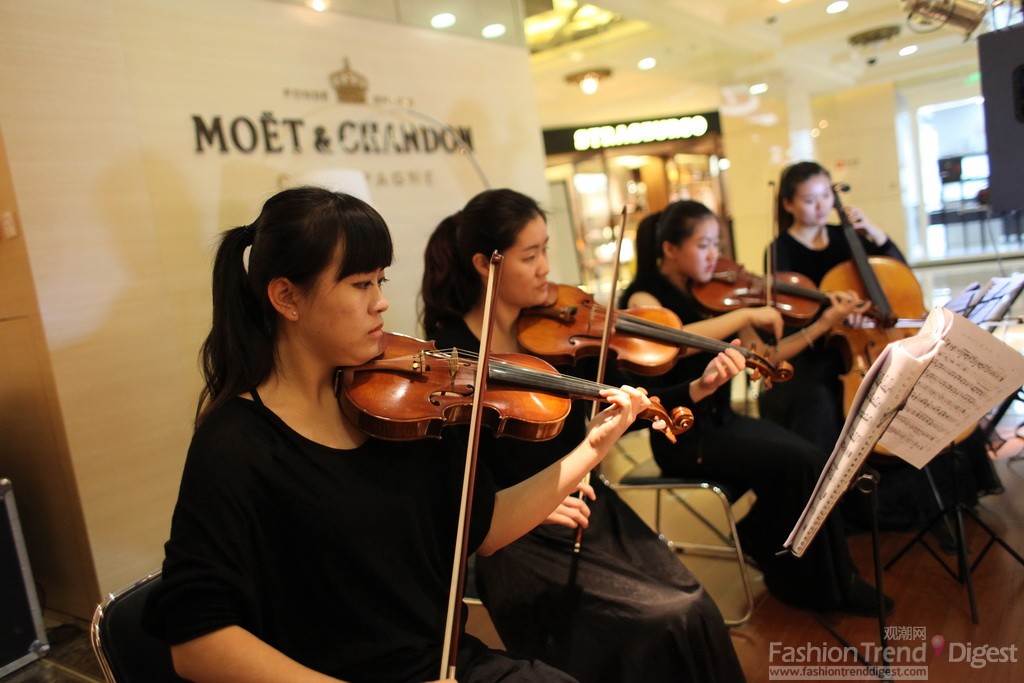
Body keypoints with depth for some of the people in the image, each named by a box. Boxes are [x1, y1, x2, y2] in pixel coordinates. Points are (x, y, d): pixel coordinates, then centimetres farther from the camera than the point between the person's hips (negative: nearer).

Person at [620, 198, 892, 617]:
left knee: (814, 458, -16)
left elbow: (762, 358, 7)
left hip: (722, 421, 6)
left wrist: (825, 322, 1)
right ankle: (824, 585, 2)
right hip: (683, 437, -6)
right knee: (796, 463, -19)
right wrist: (746, 314, -30)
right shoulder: (644, 297, -10)